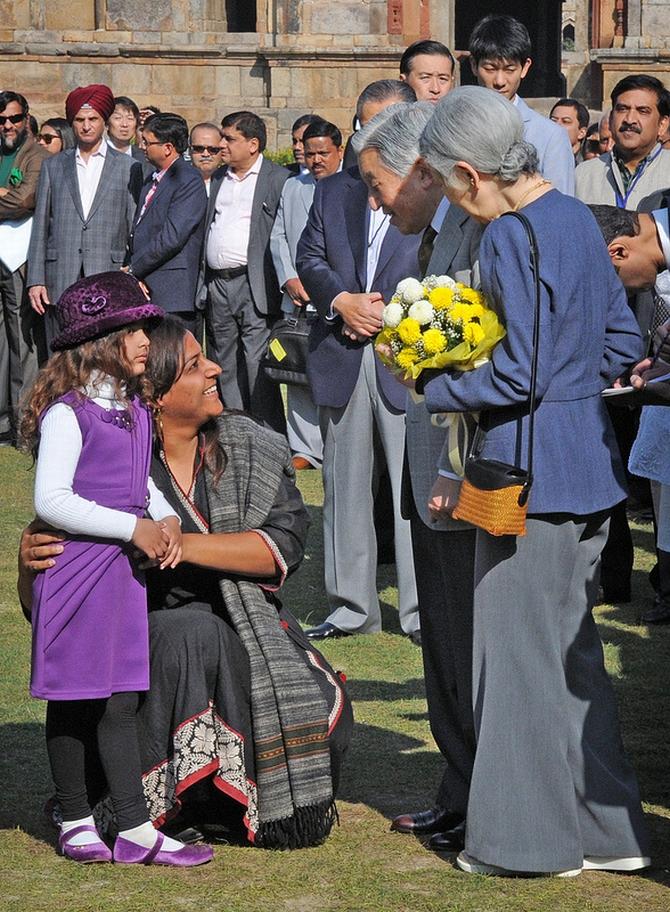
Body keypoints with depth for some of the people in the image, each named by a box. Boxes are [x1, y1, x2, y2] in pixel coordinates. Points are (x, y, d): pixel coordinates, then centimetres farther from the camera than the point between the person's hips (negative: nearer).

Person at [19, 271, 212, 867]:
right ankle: (75, 823, 10)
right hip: (75, 568, -7)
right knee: (73, 703, 2)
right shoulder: (68, 412, -13)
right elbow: (51, 500, -18)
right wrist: (134, 527, -18)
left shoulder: (136, 411, 11)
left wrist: (166, 519, 2)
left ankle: (136, 831, 11)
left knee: (121, 701, 8)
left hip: (123, 570, 7)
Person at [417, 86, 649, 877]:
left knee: (521, 648, 3)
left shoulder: (510, 236, -17)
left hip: (530, 466, -9)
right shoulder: (578, 218, 9)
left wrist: (434, 389, -7)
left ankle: (530, 835, 12)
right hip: (588, 461, 9)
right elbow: (623, 344, 15)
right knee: (571, 645, 16)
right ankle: (603, 828, 24)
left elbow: (518, 373, -20)